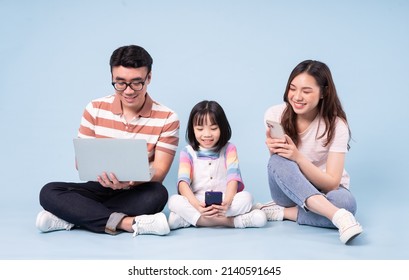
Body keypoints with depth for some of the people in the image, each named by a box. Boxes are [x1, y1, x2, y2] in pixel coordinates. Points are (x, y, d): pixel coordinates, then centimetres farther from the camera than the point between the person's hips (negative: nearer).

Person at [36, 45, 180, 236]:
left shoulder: (166, 119, -8)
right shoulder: (95, 109, -1)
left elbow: (159, 171, -12)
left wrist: (130, 181, -35)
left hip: (136, 193, -2)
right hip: (100, 188, 2)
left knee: (157, 194, -35)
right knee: (49, 192, -23)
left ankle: (69, 217, -27)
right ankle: (130, 223, -34)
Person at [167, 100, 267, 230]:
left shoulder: (229, 149, 7)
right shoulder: (187, 152, 5)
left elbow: (233, 178, -8)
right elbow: (183, 182, -10)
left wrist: (227, 202, -30)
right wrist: (196, 205, -31)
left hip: (223, 203, 0)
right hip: (196, 204, 0)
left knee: (246, 197, -28)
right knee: (174, 201, -29)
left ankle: (191, 218, -28)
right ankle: (230, 221, -34)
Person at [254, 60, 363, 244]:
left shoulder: (336, 125, -16)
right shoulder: (274, 115, -11)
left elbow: (331, 183, -20)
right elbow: (277, 165, -9)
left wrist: (297, 156, -34)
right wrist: (274, 150, -32)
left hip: (324, 191, -1)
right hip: (288, 190, 1)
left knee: (346, 202, -37)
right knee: (279, 161, -34)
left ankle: (282, 212, -19)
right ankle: (338, 216, -44)